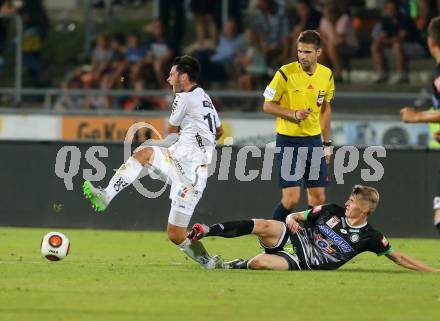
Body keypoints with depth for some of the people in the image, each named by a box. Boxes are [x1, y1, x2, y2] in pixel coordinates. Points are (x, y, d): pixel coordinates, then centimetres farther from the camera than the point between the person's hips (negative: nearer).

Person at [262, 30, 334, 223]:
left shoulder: (327, 75, 3)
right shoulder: (285, 73, -11)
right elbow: (268, 105, -5)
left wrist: (326, 143, 16)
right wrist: (293, 114, -20)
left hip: (314, 140, 5)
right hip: (288, 140, -5)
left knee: (318, 198, 3)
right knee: (291, 198, -11)